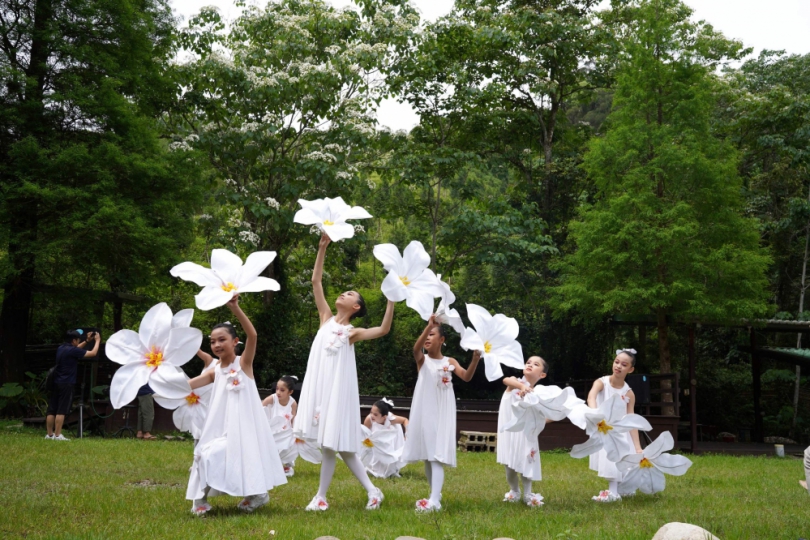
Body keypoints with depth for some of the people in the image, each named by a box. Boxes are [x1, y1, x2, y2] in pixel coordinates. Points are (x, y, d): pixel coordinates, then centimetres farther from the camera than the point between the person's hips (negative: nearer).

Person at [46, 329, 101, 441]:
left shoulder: (61, 348, 11)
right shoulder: (73, 350, -13)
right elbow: (93, 353, -7)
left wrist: (87, 341, 28)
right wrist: (97, 341, 7)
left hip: (55, 383, 8)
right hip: (66, 384, -8)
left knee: (51, 410, 7)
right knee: (61, 411, -6)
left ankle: (50, 434, 11)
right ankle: (57, 435, -7)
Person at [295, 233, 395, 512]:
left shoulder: (353, 332, 0)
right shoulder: (326, 319, 11)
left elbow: (383, 330, -17)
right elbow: (316, 281, 8)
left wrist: (391, 300, -25)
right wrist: (323, 247, 2)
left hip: (337, 388, -4)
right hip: (318, 385, 4)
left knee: (332, 444, -1)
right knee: (331, 443, 5)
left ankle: (321, 496, 10)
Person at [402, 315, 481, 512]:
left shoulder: (450, 362, 4)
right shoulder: (422, 360, 2)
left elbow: (466, 377, -10)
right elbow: (416, 348, -21)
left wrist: (475, 359, -27)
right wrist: (428, 326, -37)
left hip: (442, 414, -2)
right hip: (425, 413, 2)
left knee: (438, 456, -13)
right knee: (427, 456, 9)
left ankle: (434, 500, -24)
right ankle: (435, 494, 25)